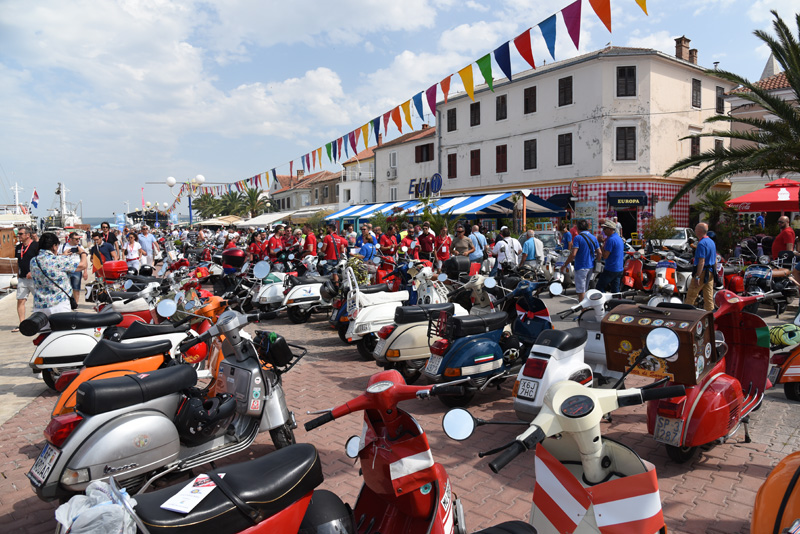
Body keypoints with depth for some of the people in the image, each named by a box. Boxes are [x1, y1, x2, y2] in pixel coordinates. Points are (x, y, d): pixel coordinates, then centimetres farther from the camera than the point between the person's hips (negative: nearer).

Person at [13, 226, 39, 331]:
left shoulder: (36, 246, -8)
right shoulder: (18, 247, 13)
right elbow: (18, 262, 23)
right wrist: (18, 275, 18)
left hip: (34, 278, -6)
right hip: (22, 278, 6)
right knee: (20, 300, 2)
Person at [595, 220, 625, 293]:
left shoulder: (611, 240, -17)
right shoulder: (619, 238, 14)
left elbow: (605, 256, -20)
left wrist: (603, 244, -9)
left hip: (610, 270, -9)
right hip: (619, 269, 9)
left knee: (599, 288, -3)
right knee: (615, 290, 11)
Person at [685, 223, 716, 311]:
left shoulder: (701, 243, -16)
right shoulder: (712, 242, 14)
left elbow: (701, 262, -22)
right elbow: (715, 259, 19)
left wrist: (697, 277, -23)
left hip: (702, 272, -9)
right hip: (710, 273, 9)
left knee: (691, 295, 1)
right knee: (709, 297, 9)